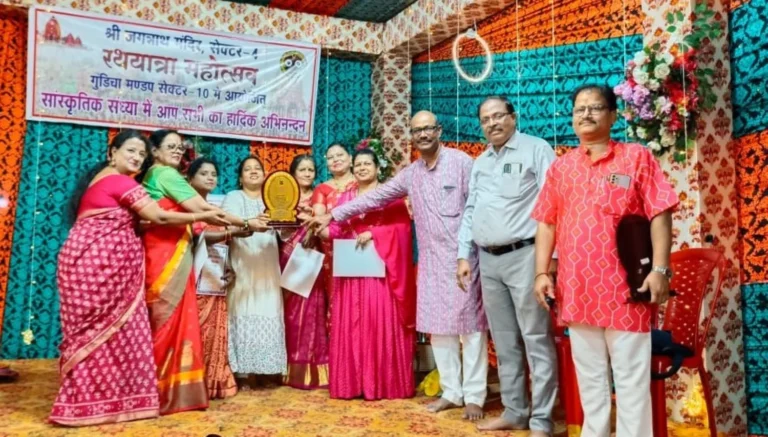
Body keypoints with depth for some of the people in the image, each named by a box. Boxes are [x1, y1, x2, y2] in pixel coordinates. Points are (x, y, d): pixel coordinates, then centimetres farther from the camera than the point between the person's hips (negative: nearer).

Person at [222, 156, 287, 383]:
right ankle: (244, 371, -1)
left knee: (268, 317, 2)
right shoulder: (233, 197, 7)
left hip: (268, 270, 4)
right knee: (246, 316, -7)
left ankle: (266, 369, 9)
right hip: (244, 269, -4)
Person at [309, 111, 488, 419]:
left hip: (463, 257, -6)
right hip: (431, 261, 6)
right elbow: (375, 197, 16)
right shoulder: (410, 174, 12)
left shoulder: (461, 162, -5)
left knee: (471, 324, 0)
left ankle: (474, 396, 10)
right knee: (438, 326, 9)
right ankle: (451, 392, 21)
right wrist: (332, 215, 15)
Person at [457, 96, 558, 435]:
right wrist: (464, 255, 13)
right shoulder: (480, 162, 18)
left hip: (524, 256, -6)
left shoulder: (536, 150, -1)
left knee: (536, 340, -2)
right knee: (504, 341, 12)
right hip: (488, 260, 7)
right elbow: (470, 210, 19)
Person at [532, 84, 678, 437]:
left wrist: (660, 269, -13)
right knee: (589, 375, 15)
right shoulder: (561, 167, 11)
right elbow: (547, 223, 10)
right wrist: (542, 272, 3)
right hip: (575, 289, 4)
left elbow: (659, 215, -4)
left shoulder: (637, 157, 1)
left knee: (631, 376, 4)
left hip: (624, 288, -3)